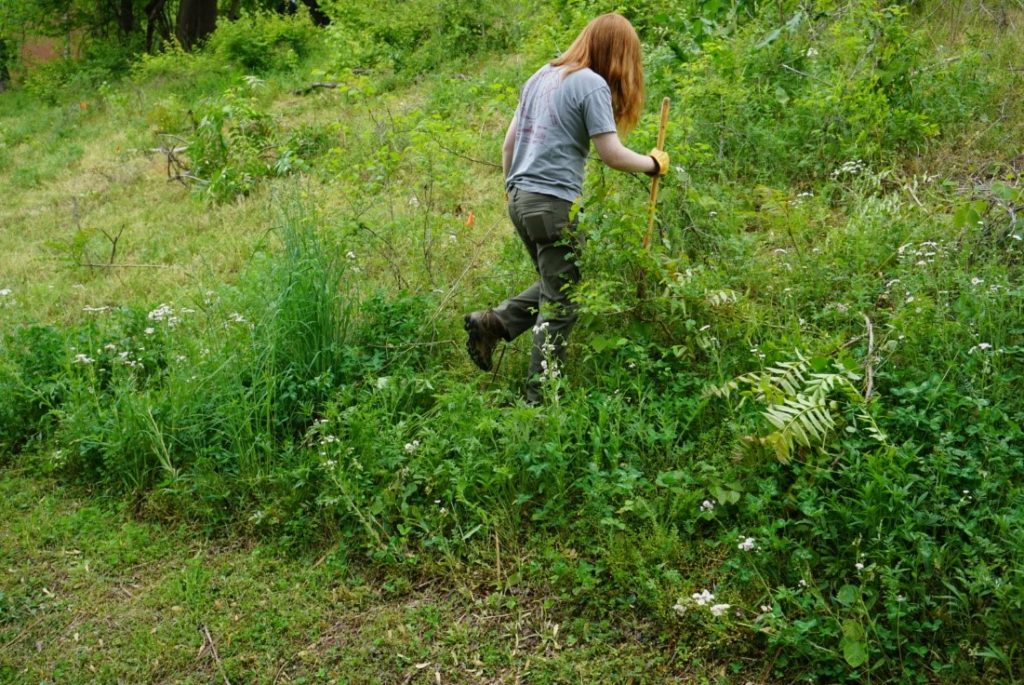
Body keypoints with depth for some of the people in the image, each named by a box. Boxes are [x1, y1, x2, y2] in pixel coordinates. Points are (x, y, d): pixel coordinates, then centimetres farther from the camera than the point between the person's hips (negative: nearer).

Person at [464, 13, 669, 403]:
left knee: (553, 289, 22)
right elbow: (611, 154, -11)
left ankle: (490, 323, 7)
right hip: (554, 203, -8)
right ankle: (539, 400, 6)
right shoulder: (592, 84, -8)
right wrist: (653, 164, 5)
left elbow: (509, 144, 17)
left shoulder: (542, 76, 15)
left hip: (520, 199, 8)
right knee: (561, 305, 2)